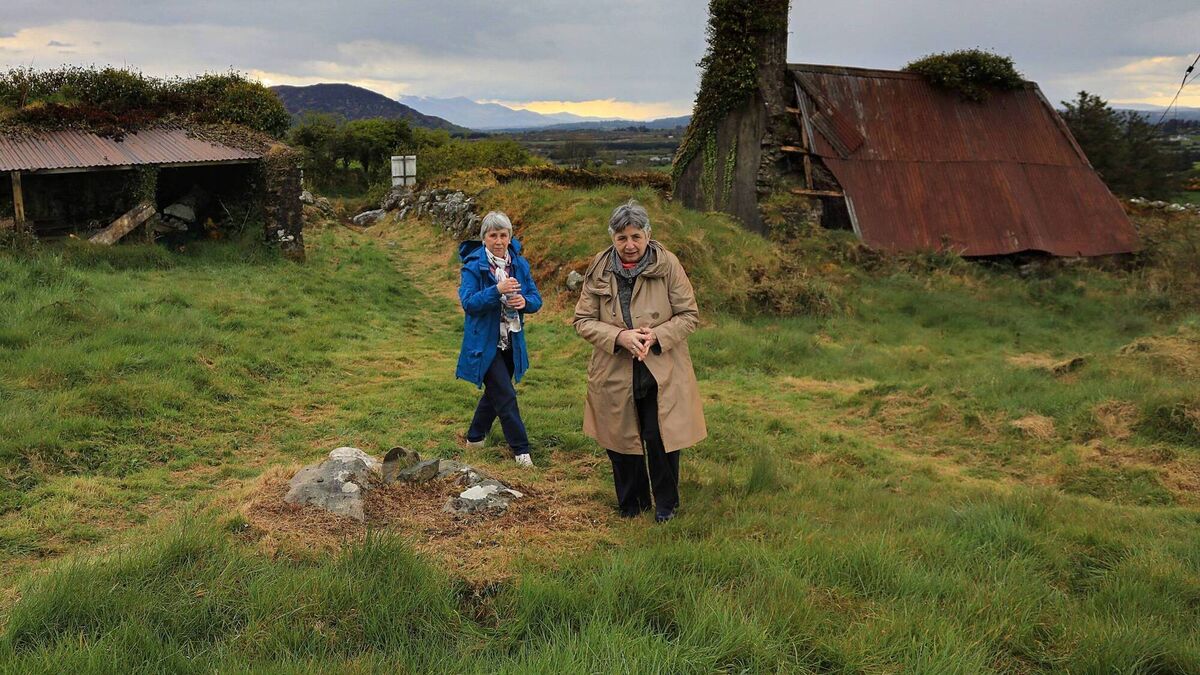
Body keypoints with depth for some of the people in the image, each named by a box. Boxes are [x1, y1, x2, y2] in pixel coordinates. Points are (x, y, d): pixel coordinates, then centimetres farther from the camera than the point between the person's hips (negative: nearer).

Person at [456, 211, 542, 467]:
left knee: (495, 391, 18)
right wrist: (497, 290, -32)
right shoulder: (473, 265, -12)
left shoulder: (519, 264, 2)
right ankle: (521, 450, 4)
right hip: (485, 342, -6)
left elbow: (536, 299, 3)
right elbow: (468, 302, -20)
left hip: (511, 341, 6)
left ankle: (475, 437, 37)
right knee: (506, 395, -6)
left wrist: (525, 301, -20)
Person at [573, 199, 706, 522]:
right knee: (621, 441, 13)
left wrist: (656, 335, -20)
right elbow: (582, 321, -2)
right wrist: (620, 336, -18)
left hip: (662, 372, -2)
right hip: (614, 373, 2)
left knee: (660, 438, 1)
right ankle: (632, 503, 36)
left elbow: (689, 315, -4)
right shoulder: (599, 269, -5)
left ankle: (666, 503, 26)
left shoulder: (668, 264, -9)